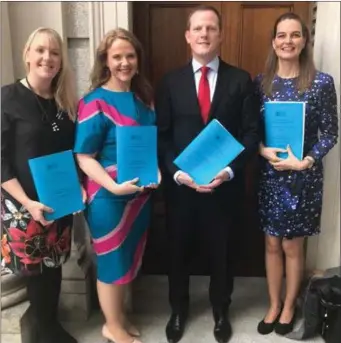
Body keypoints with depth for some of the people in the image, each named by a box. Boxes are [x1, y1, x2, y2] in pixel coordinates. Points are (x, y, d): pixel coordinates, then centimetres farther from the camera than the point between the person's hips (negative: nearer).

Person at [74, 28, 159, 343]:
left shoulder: (143, 97, 5)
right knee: (112, 260, 10)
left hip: (141, 193, 6)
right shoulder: (95, 102, -14)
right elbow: (84, 157, -17)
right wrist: (114, 186, -29)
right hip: (109, 196, -6)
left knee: (130, 257, 19)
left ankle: (119, 315, 41)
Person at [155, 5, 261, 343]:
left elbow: (251, 133, -2)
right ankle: (178, 310, 40)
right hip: (180, 184, 1)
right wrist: (177, 172, -15)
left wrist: (229, 170, -16)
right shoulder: (170, 82, 2)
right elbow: (161, 135, -1)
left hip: (223, 183, 0)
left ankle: (220, 312, 40)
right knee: (178, 251, 15)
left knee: (220, 252, 15)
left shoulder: (240, 80, 1)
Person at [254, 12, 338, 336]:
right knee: (272, 244, 13)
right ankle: (273, 305, 32)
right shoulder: (260, 82, 0)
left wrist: (305, 161, -17)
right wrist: (264, 150, -15)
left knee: (293, 246, 11)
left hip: (303, 176, -2)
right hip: (269, 175, 2)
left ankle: (289, 306, 33)